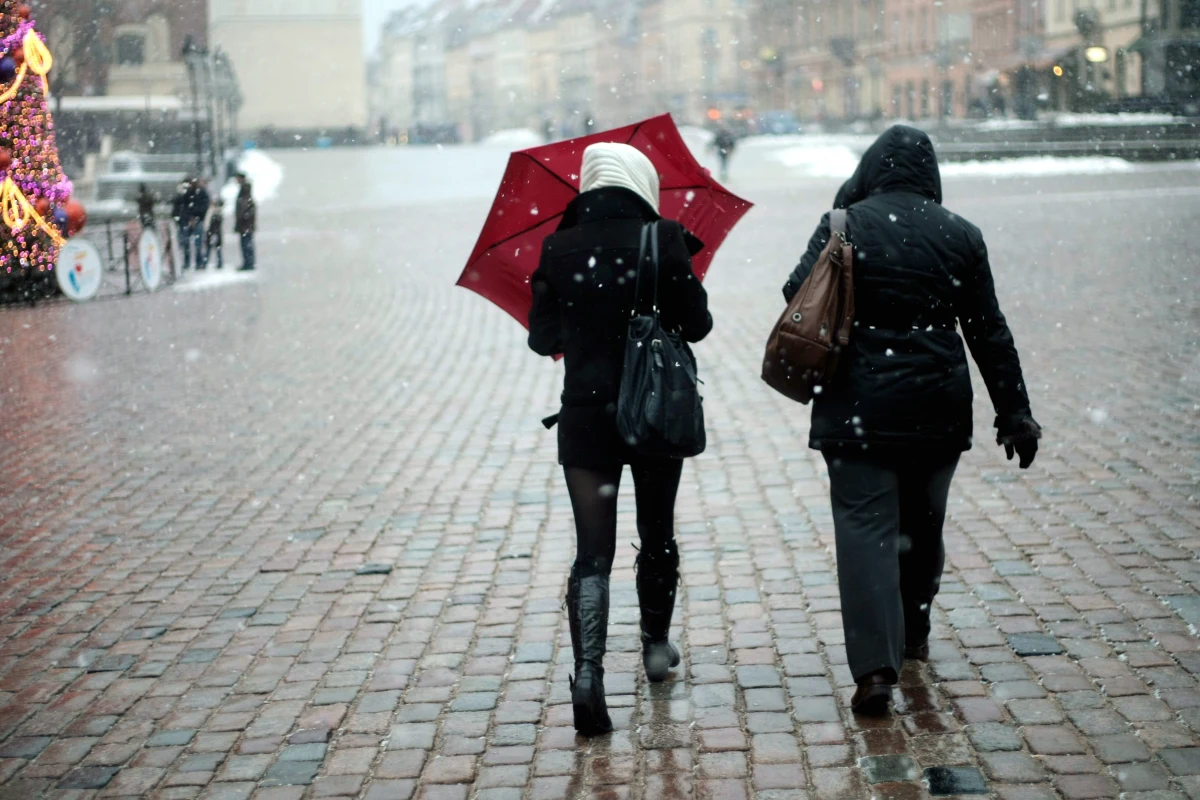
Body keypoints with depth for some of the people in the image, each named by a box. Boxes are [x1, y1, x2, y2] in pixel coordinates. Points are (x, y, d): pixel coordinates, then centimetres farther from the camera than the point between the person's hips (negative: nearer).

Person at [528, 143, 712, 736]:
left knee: (592, 551, 0)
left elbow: (542, 340, 3)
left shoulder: (560, 249, -4)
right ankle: (655, 645, 35)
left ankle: (587, 674, -16)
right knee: (657, 534, 20)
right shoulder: (663, 240, -9)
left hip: (585, 416, 0)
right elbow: (696, 325, -4)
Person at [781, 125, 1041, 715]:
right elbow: (990, 334, 5)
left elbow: (798, 294, -3)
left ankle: (875, 667, -14)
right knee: (923, 523, 20)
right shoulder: (961, 235, 2)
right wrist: (1014, 414, 10)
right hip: (938, 410, 3)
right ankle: (914, 633, 38)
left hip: (859, 409, -3)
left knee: (865, 527, -4)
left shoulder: (845, 225, -6)